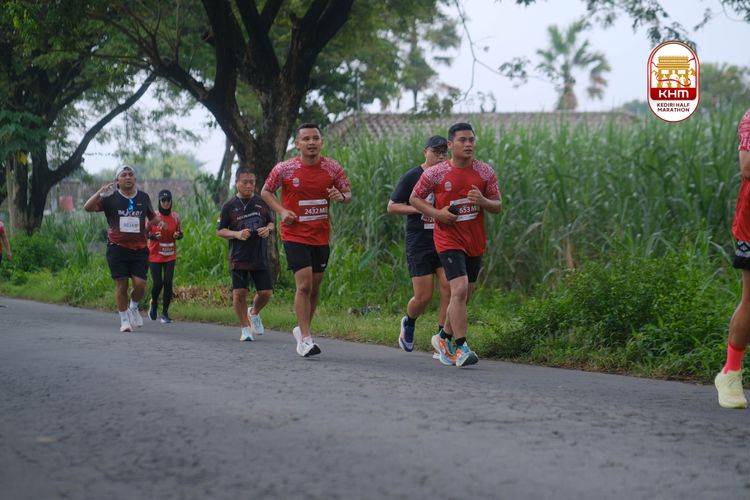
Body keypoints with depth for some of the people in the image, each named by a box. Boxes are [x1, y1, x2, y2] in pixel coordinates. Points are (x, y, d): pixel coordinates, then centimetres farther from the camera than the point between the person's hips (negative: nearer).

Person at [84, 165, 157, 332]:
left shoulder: (143, 198, 11)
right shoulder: (111, 198, 1)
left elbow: (152, 217, 27)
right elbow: (88, 207, -9)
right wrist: (100, 192, -22)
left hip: (139, 248, 2)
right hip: (117, 248, -2)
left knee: (140, 283, -9)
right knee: (121, 284, -3)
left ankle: (133, 307, 22)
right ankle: (124, 319, 11)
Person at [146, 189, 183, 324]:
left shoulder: (176, 216, 2)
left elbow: (180, 233, 12)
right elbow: (145, 232, 0)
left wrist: (178, 235, -12)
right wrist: (154, 236, -20)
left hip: (170, 256, 2)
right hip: (154, 255, -2)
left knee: (168, 283, -6)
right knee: (157, 283, -6)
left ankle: (165, 313, 3)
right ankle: (153, 303, 26)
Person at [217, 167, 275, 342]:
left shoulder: (262, 202, 5)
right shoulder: (229, 206, -2)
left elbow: (271, 223, 17)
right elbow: (219, 231, 2)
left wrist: (268, 229, -7)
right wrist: (236, 234, -15)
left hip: (260, 256, 2)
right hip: (238, 257, -2)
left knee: (265, 292, -1)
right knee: (239, 293, -5)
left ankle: (254, 313, 31)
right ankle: (245, 328, 12)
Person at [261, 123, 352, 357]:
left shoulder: (333, 168, -1)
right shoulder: (285, 169, -8)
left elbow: (348, 194, 8)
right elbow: (266, 191, 5)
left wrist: (341, 197, -16)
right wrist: (281, 211, -11)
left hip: (321, 237, 4)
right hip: (295, 235, -4)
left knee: (315, 287, 12)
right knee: (304, 284, -15)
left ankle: (302, 329, 32)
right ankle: (305, 338, -11)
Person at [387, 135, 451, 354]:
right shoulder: (411, 177, -3)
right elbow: (392, 207, -2)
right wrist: (420, 209, -14)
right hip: (419, 244, -3)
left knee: (448, 289, -10)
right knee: (423, 297, -2)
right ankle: (409, 322, 31)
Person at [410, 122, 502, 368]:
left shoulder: (485, 172, 1)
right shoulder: (435, 173, -7)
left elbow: (498, 206, 5)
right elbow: (414, 198, 5)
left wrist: (483, 201, -18)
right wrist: (436, 213, -12)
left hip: (475, 242, 5)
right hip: (448, 239, -5)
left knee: (463, 296, 13)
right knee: (459, 289, -21)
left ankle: (444, 338, 34)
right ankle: (460, 348, -19)